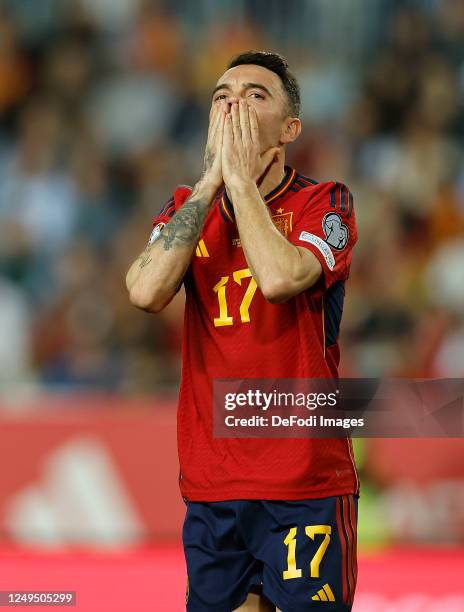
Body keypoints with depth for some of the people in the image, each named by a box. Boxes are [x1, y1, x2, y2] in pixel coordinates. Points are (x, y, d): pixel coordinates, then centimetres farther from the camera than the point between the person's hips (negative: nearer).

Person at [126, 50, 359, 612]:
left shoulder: (325, 205, -3)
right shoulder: (187, 207, 10)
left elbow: (279, 278, -24)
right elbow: (145, 292, -10)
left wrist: (241, 175, -12)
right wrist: (212, 176, -8)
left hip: (307, 481, -4)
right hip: (209, 483, 4)